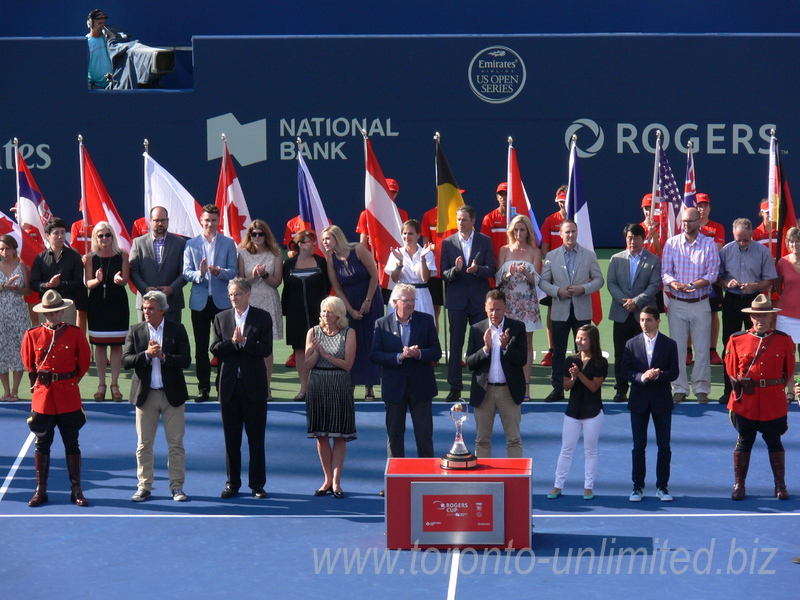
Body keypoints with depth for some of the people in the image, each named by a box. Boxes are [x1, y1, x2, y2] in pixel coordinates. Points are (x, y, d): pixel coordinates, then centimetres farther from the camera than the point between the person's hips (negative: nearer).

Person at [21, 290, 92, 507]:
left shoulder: (76, 334, -2)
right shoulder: (32, 335, 0)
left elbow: (84, 362, 8)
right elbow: (29, 364, 13)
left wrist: (69, 380, 10)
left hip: (69, 396, -1)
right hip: (42, 396, 1)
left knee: (72, 444, 5)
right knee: (42, 444, 7)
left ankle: (76, 491, 11)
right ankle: (41, 490, 14)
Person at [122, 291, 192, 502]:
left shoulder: (177, 330, -1)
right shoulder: (135, 331, 3)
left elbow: (186, 360, -9)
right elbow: (126, 361, -6)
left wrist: (163, 356, -20)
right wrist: (146, 355, -20)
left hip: (172, 395, -1)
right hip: (145, 395, 1)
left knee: (176, 443, 3)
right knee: (144, 444, 5)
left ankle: (177, 486, 11)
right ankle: (144, 486, 14)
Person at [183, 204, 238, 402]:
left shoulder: (228, 244, 6)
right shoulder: (191, 244, 7)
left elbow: (233, 272, -1)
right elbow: (186, 272, 1)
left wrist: (219, 272, -21)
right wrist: (199, 274, -20)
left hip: (221, 300, -1)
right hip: (200, 301, 1)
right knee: (201, 347, 3)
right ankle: (203, 387, 9)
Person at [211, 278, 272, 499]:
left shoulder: (262, 317, 1)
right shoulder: (221, 318, 9)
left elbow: (266, 349, -9)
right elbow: (215, 349, 1)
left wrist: (243, 342, -17)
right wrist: (232, 342, -15)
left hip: (254, 385, -2)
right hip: (229, 385, 3)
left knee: (256, 438, 2)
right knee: (231, 438, 7)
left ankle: (257, 484, 9)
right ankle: (232, 483, 15)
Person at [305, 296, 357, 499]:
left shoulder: (348, 333, -1)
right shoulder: (314, 332, 6)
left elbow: (347, 364, -7)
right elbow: (308, 364, 3)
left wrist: (326, 355, -14)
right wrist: (316, 352, -15)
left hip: (340, 388, -2)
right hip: (317, 387, 3)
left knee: (339, 435, -1)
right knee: (321, 435, 5)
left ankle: (336, 481, 3)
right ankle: (327, 479, 15)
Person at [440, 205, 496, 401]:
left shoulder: (485, 241, 4)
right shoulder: (448, 243, 5)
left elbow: (491, 270, -1)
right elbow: (444, 274, 0)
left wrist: (477, 269, -22)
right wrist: (455, 269, -21)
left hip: (479, 299, 0)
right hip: (456, 299, 0)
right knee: (455, 344, 2)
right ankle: (455, 387, 6)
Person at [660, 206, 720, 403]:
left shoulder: (709, 244, 1)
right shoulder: (671, 243, 3)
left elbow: (712, 273, -6)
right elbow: (665, 272, -1)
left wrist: (693, 285, -21)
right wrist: (675, 284, -22)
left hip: (700, 303, -1)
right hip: (677, 303, 1)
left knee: (702, 348, 0)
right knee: (677, 347, 2)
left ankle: (701, 388, 8)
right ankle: (680, 388, 9)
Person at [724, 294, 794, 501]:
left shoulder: (784, 341, 1)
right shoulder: (736, 340, -1)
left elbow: (789, 371, 9)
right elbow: (732, 371, 8)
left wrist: (775, 388, 9)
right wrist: (740, 386, 5)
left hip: (774, 403, 0)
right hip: (745, 403, 0)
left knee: (774, 443, 9)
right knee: (744, 443, 7)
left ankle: (780, 486, 18)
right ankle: (739, 486, 15)